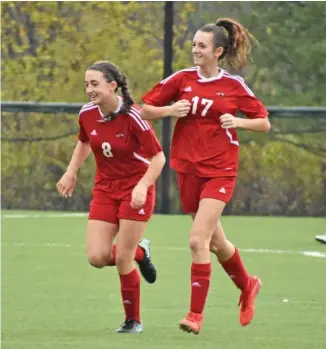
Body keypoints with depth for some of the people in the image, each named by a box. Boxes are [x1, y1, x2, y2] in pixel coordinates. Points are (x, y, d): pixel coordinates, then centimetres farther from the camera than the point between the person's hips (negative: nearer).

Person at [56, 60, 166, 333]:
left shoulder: (132, 117, -21)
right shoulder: (87, 114, -4)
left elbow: (158, 157, -17)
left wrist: (142, 186, -30)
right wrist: (71, 173, 11)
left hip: (135, 190, -5)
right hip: (105, 190, 5)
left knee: (122, 260, -8)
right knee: (97, 257, -8)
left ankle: (133, 320, 12)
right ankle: (139, 252, 24)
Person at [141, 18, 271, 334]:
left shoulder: (234, 86, -3)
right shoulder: (182, 79, 2)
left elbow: (264, 123, 6)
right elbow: (145, 111, 7)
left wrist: (239, 121, -13)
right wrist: (169, 110, -12)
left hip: (219, 171, -4)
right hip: (188, 169, 4)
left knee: (198, 240, -16)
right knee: (216, 242, 15)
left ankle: (196, 314, -10)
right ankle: (247, 286, 42)